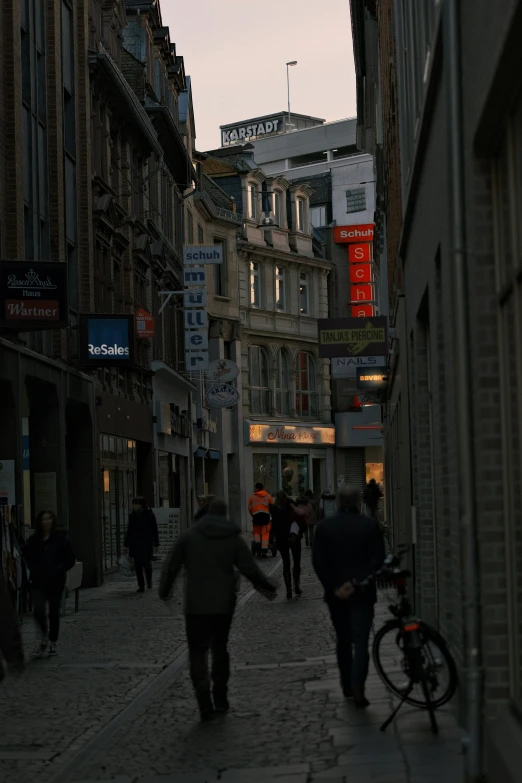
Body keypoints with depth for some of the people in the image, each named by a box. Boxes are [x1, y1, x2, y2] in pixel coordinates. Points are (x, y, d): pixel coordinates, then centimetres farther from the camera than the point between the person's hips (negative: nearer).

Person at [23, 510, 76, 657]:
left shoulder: (60, 539, -2)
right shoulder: (34, 540, 4)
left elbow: (70, 559, 0)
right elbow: (26, 556, 16)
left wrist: (57, 570, -11)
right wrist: (34, 569, 1)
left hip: (55, 582, -1)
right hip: (38, 582, 1)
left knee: (54, 612, 8)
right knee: (38, 610, -15)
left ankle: (53, 642, 23)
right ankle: (43, 637, 5)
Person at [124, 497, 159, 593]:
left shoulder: (149, 515, -1)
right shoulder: (132, 515, 8)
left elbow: (154, 530, 0)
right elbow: (129, 531, 14)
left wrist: (156, 544, -4)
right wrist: (126, 544, 11)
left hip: (146, 544, -3)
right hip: (135, 544, 3)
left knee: (146, 564, -9)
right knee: (137, 565, 0)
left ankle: (149, 581, 20)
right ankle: (141, 586, 6)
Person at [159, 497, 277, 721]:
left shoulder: (189, 535, -3)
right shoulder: (234, 538, 0)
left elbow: (171, 566, 0)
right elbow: (250, 569, -3)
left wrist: (164, 591, 16)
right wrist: (268, 587, 13)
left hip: (196, 605, -2)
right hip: (223, 604, 2)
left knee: (198, 652, 2)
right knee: (220, 648, 18)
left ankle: (205, 701, -13)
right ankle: (220, 699, 21)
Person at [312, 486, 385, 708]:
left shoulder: (324, 527, 0)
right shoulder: (370, 525, -4)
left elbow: (318, 561, -4)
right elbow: (378, 559, -11)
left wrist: (333, 588, -4)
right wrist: (356, 582, -13)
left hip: (336, 595, 2)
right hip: (362, 593, -2)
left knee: (343, 640, 18)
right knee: (360, 641, -2)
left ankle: (346, 684, 24)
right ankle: (358, 688, -15)